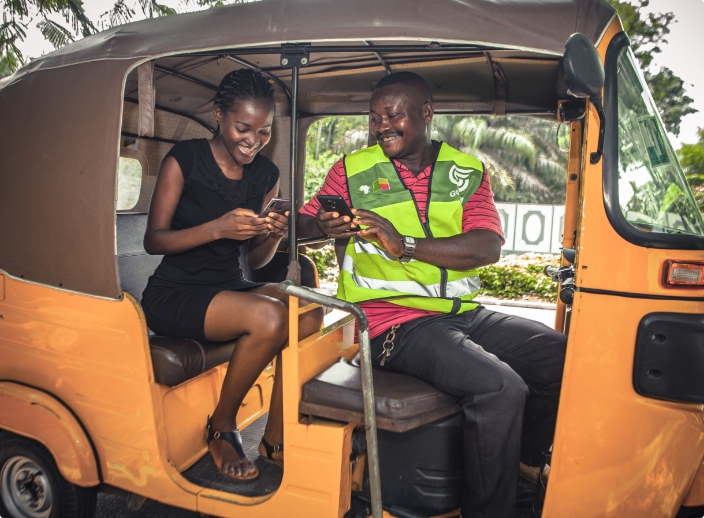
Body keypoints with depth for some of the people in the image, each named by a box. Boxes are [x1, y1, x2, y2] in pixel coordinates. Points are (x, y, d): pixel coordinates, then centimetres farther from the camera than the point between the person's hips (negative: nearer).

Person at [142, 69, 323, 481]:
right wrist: (218, 228, -27)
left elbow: (255, 260, 9)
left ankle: (275, 438, -8)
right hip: (174, 295, -5)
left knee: (310, 314, -22)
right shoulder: (184, 160, -8)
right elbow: (153, 240, -11)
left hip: (231, 287, 6)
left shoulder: (266, 175, 7)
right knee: (270, 317, -31)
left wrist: (273, 235, -15)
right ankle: (222, 428, -7)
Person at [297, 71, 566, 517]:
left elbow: (488, 247, -6)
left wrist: (405, 245, -19)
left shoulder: (468, 171, 9)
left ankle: (517, 463, 19)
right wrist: (325, 226, -22)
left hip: (464, 313, 5)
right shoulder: (351, 171, 5)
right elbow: (302, 226, 3)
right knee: (500, 388, -26)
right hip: (395, 321, -4)